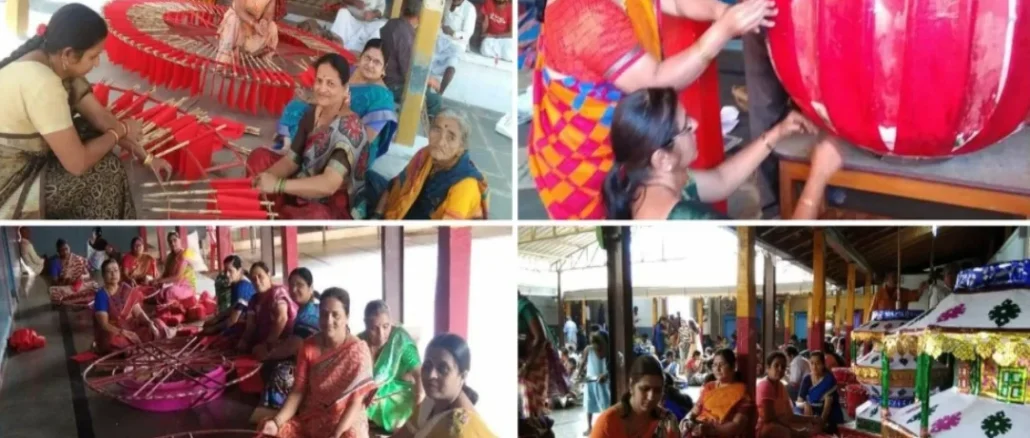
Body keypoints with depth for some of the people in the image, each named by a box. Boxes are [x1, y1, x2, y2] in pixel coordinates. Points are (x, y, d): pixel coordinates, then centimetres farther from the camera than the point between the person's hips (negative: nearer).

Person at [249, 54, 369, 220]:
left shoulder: (350, 128, -25)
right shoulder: (312, 114, 0)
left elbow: (329, 184, -34)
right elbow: (291, 160, 1)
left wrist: (277, 185, -34)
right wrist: (265, 178, -19)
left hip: (332, 206, -8)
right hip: (304, 191, 8)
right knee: (259, 157, 9)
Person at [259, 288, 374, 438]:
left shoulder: (357, 351, -13)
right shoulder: (308, 347, -1)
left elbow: (357, 401, -16)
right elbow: (298, 390, -2)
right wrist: (277, 421, -19)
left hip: (346, 422, -4)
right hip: (309, 419, 4)